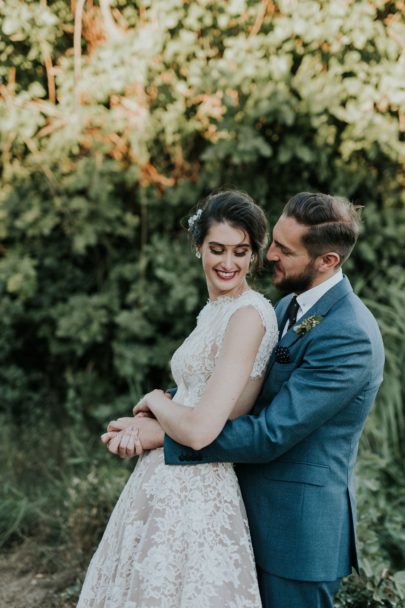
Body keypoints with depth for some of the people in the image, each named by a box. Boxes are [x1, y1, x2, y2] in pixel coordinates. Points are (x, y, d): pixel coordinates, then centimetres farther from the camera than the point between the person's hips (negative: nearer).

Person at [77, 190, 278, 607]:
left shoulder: (248, 315, -19)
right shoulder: (215, 310, 11)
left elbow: (201, 430, -24)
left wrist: (154, 400, -6)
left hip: (195, 494, -9)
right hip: (166, 483, 9)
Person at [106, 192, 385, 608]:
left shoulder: (349, 336, -23)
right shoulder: (288, 307, 7)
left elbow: (270, 434, -25)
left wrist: (165, 434, -22)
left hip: (298, 526, -8)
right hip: (258, 511, 8)